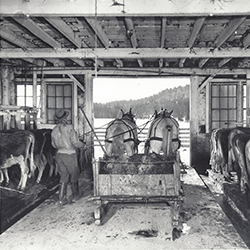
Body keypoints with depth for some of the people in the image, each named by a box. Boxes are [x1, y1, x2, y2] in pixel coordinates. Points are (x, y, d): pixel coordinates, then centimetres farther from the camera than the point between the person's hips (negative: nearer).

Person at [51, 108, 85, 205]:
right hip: (70, 155, -5)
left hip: (59, 154, 5)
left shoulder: (54, 130, 3)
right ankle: (75, 195, 29)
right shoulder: (69, 128, -15)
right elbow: (75, 142, -17)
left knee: (63, 177, 12)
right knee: (74, 175, 14)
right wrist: (82, 144, 2)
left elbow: (54, 145, 12)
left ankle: (62, 199, 11)